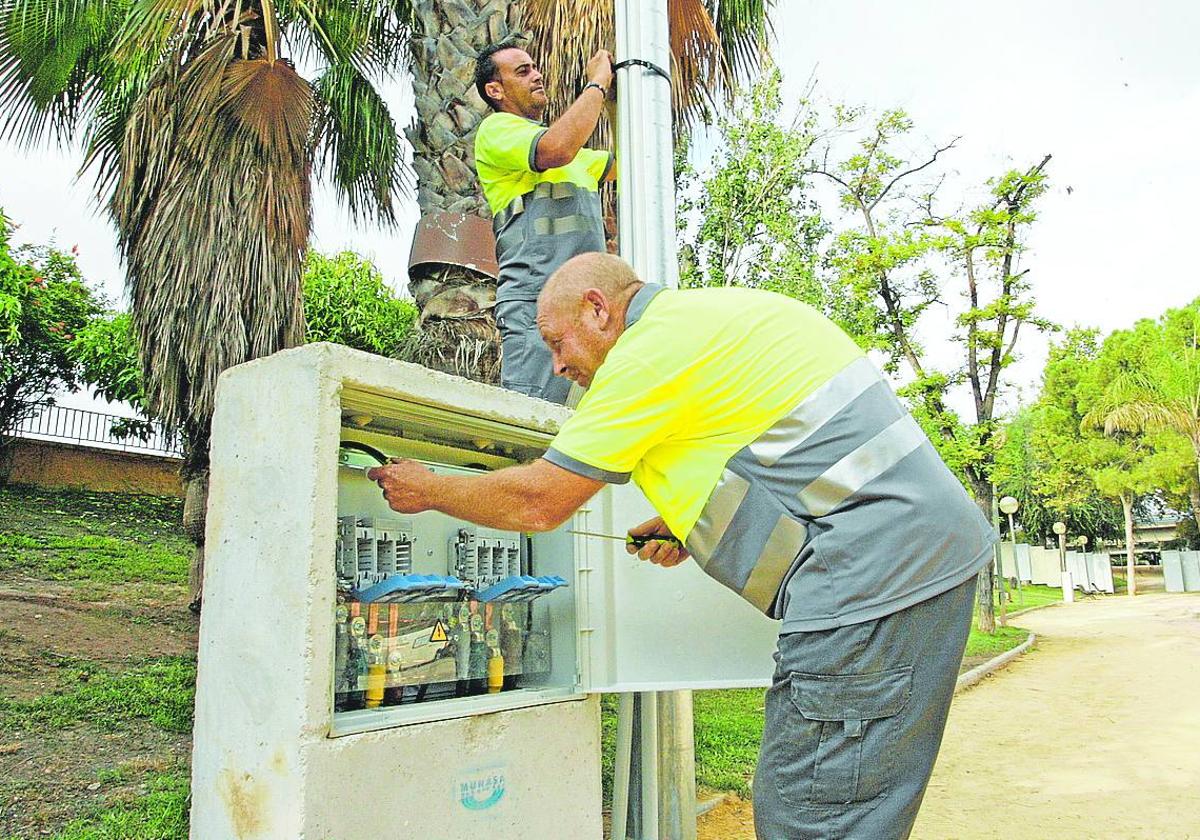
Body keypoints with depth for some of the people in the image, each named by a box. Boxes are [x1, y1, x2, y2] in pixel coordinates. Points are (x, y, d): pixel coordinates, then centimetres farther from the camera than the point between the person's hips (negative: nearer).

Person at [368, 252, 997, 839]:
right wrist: (691, 523, 18)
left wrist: (426, 490, 10)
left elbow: (538, 503, -6)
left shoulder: (652, 350, -11)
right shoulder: (714, 315, 19)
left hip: (873, 574, -10)